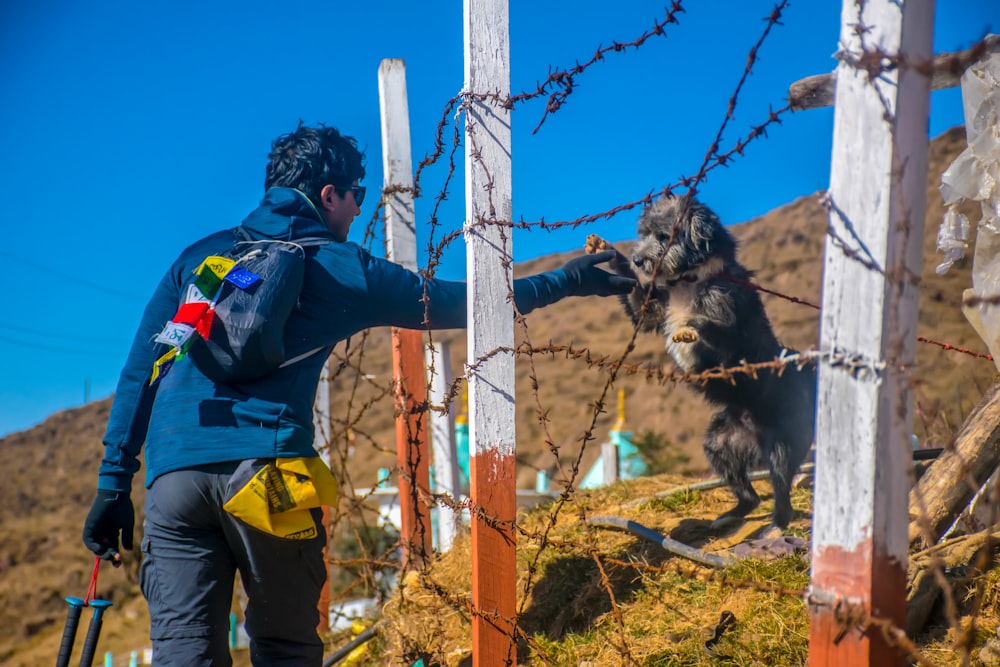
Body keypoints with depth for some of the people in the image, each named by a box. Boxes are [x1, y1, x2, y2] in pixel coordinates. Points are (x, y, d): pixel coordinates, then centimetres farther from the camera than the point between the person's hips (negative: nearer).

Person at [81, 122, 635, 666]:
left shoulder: (201, 254, 19)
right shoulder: (342, 269, 10)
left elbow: (138, 372, 15)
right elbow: (458, 302, 18)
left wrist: (113, 482, 17)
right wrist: (567, 280, 29)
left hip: (174, 471, 3)